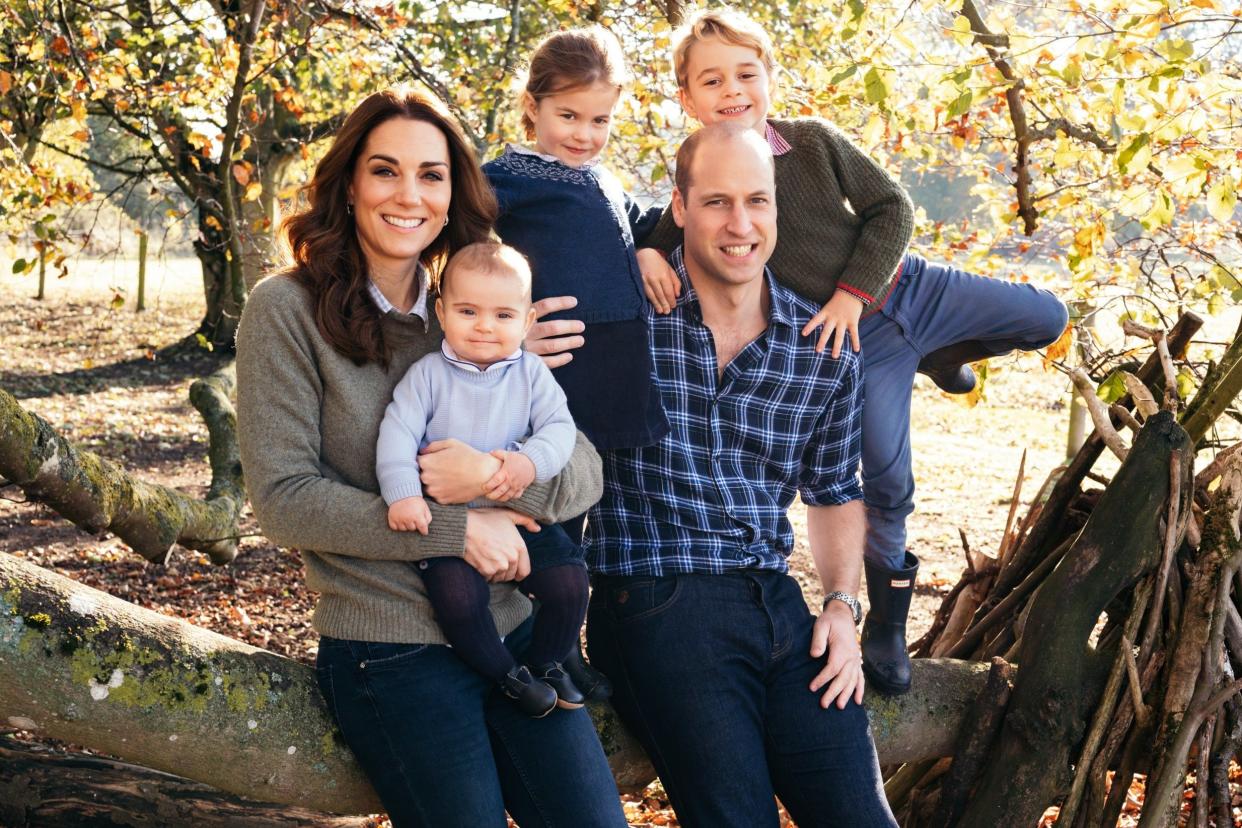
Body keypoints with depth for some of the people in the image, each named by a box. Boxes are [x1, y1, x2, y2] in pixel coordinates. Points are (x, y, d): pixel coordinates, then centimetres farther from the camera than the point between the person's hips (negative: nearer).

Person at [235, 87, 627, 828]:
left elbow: (584, 470, 3)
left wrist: (497, 474, -18)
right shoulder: (289, 310, -5)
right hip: (391, 652, -4)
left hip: (515, 631, 4)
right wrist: (457, 530, -15)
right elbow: (284, 497, -12)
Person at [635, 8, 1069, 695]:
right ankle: (887, 621, 17)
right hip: (858, 344, -2)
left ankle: (937, 356, 30)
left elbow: (891, 206, -4)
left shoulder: (814, 140, -8)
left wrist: (853, 291, -14)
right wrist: (646, 255, -26)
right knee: (886, 480, -4)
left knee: (1047, 319, 5)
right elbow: (664, 238, -1)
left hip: (907, 286, 3)